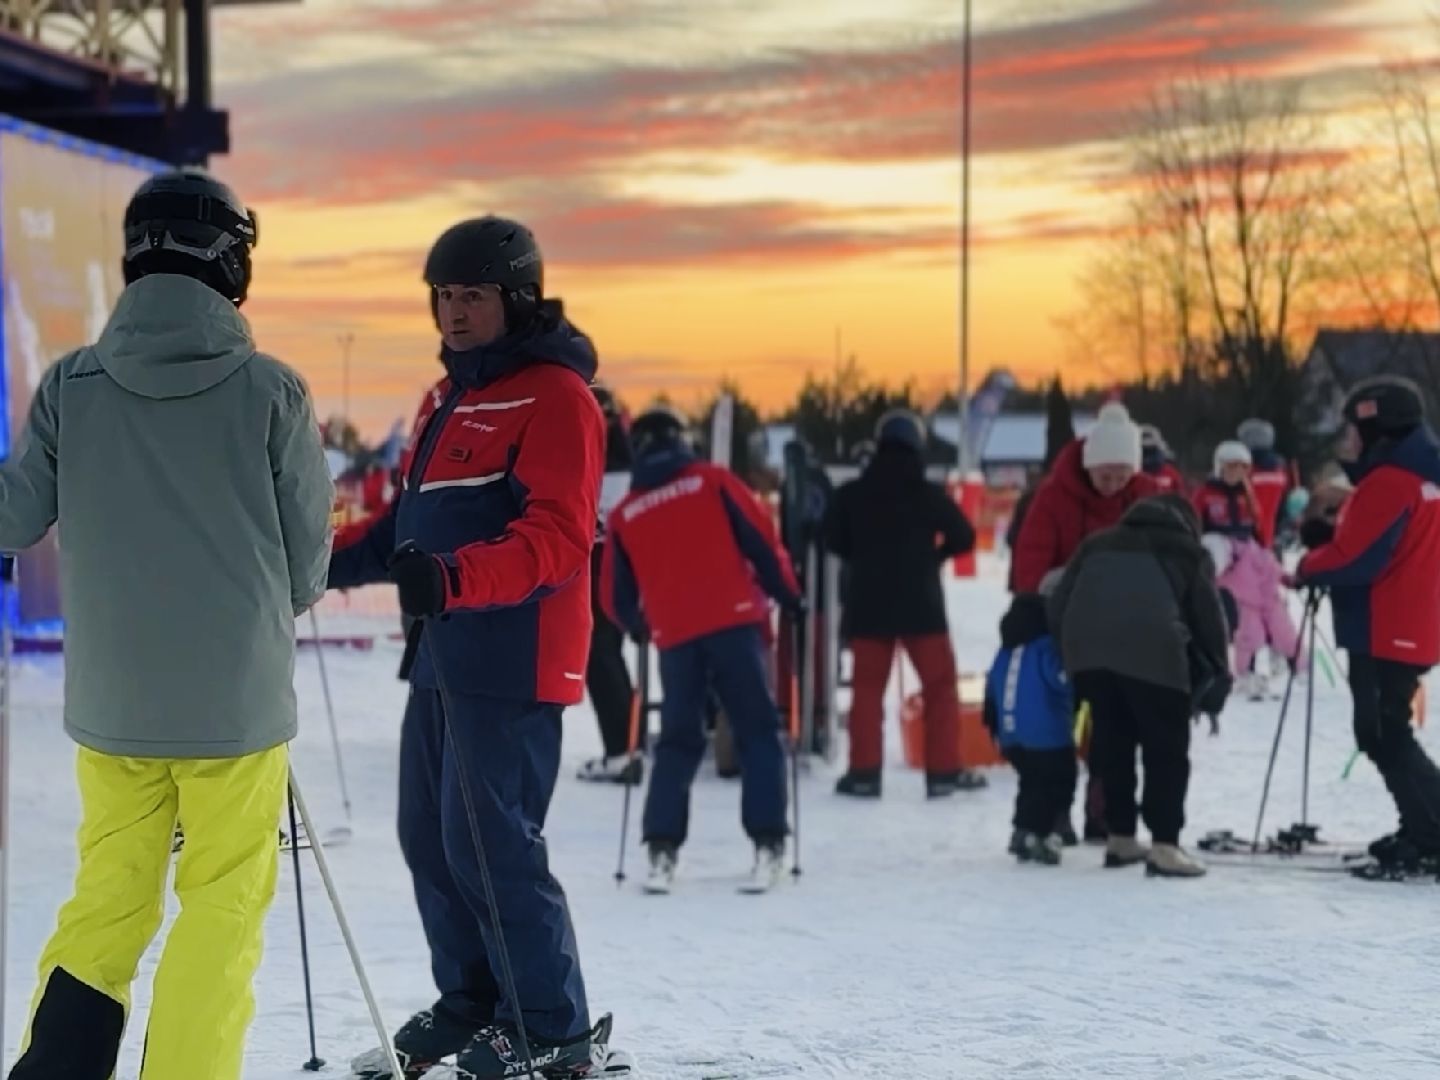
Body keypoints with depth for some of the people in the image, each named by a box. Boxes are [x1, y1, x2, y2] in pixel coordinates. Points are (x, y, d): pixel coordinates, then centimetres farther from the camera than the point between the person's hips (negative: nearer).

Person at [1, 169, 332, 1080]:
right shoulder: (270, 390, -9)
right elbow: (310, 554, -1)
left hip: (110, 697, 3)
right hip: (238, 696, -3)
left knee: (110, 895, 15)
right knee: (225, 904, 8)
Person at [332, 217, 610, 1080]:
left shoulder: (555, 396, -10)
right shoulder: (448, 399, 19)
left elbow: (558, 537, -20)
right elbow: (415, 520, 25)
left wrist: (456, 579, -34)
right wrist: (335, 559, 10)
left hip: (512, 659, -9)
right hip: (441, 653, 9)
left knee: (491, 845, -9)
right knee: (430, 838, 13)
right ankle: (471, 1002, 27)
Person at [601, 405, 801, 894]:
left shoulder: (624, 515, 12)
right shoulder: (711, 481, 6)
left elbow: (618, 599, 14)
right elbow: (761, 542, 1)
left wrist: (639, 628, 35)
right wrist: (788, 596, 14)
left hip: (675, 638, 2)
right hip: (734, 624, -2)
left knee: (677, 743, 13)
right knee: (757, 735, 4)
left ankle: (662, 850, 2)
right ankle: (768, 845, -6)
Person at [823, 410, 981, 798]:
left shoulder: (852, 494, -3)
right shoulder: (929, 494, -7)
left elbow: (834, 540, 4)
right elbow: (963, 538, 0)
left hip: (867, 606, 2)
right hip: (921, 605, -2)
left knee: (868, 687, 9)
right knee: (940, 685, 8)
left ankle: (864, 772, 3)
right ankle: (944, 771, 6)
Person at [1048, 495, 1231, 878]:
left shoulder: (1099, 544, 31)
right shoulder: (1189, 553, 21)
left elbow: (1059, 603, 23)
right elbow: (1209, 619, 17)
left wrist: (1069, 650, 27)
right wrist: (1215, 682, 26)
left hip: (1086, 649, 4)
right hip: (1150, 651, -4)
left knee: (1111, 742, 19)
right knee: (1166, 749, 3)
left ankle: (1120, 837, 24)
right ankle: (1165, 845, -5)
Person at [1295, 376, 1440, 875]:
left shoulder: (1390, 481, -18)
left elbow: (1356, 558, -21)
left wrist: (1308, 568, -3)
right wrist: (1329, 538, 7)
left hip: (1383, 632, -10)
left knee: (1383, 735, -6)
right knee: (1387, 733, 18)